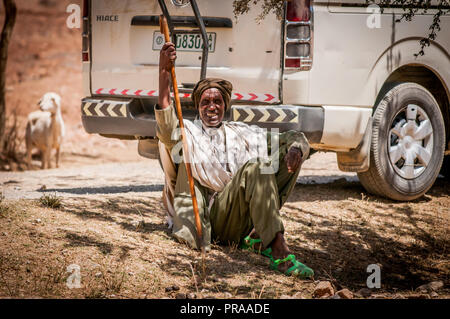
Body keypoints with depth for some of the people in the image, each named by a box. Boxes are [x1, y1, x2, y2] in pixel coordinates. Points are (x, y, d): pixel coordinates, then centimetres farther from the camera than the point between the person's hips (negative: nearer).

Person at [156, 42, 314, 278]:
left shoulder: (242, 133, 25)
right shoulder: (188, 132, 14)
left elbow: (293, 139, 20)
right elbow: (166, 129, -12)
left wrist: (295, 148, -8)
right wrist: (164, 73, -24)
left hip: (242, 219, 5)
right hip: (212, 216, -5)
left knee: (291, 148, -7)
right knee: (255, 168, -30)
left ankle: (259, 235, -18)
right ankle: (278, 251, -42)